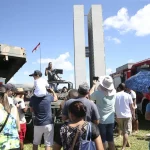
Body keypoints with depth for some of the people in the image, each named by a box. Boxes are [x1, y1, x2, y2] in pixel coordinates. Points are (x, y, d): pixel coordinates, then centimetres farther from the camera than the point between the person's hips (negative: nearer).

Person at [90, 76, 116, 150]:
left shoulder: (98, 93, -19)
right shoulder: (114, 92, -6)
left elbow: (90, 96, 1)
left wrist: (94, 85, 10)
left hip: (101, 120, -4)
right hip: (111, 120, 5)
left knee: (102, 141, 5)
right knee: (111, 140, 16)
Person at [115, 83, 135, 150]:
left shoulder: (115, 95, -1)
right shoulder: (128, 95, -5)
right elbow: (132, 107, -3)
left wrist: (115, 114, 14)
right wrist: (133, 115, 10)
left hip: (119, 116, 2)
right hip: (127, 115, -2)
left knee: (123, 131, 20)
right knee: (126, 132, 0)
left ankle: (127, 143, 36)